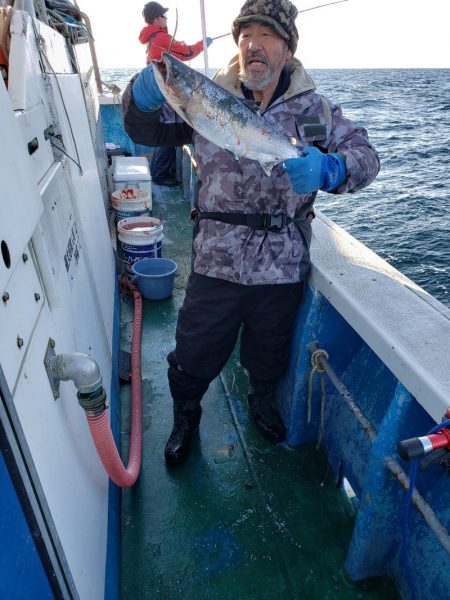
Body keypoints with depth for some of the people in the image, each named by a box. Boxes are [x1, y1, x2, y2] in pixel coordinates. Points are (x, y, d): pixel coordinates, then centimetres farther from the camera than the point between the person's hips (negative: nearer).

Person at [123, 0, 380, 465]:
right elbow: (144, 129, 4)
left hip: (283, 265, 1)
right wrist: (146, 94, -20)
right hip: (215, 263, 0)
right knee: (194, 355, 8)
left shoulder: (314, 109, 2)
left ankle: (262, 400, 54)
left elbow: (365, 155, -5)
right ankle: (186, 417, 40)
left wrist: (326, 169, -29)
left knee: (269, 352, 21)